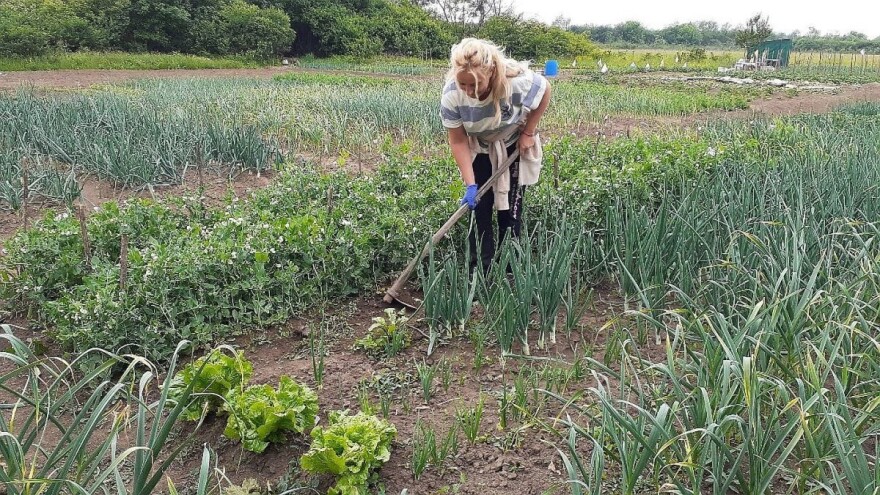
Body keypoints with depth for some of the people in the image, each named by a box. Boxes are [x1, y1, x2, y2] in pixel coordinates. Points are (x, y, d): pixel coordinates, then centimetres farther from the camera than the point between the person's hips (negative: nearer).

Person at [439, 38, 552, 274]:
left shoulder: (518, 81, -36)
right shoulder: (451, 95, -31)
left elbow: (545, 90, -13)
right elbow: (458, 141, -20)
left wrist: (528, 132, -11)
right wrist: (470, 185, -26)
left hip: (514, 146, -1)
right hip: (478, 150, 1)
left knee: (510, 208, -1)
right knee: (479, 207, -3)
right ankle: (480, 270, 6)